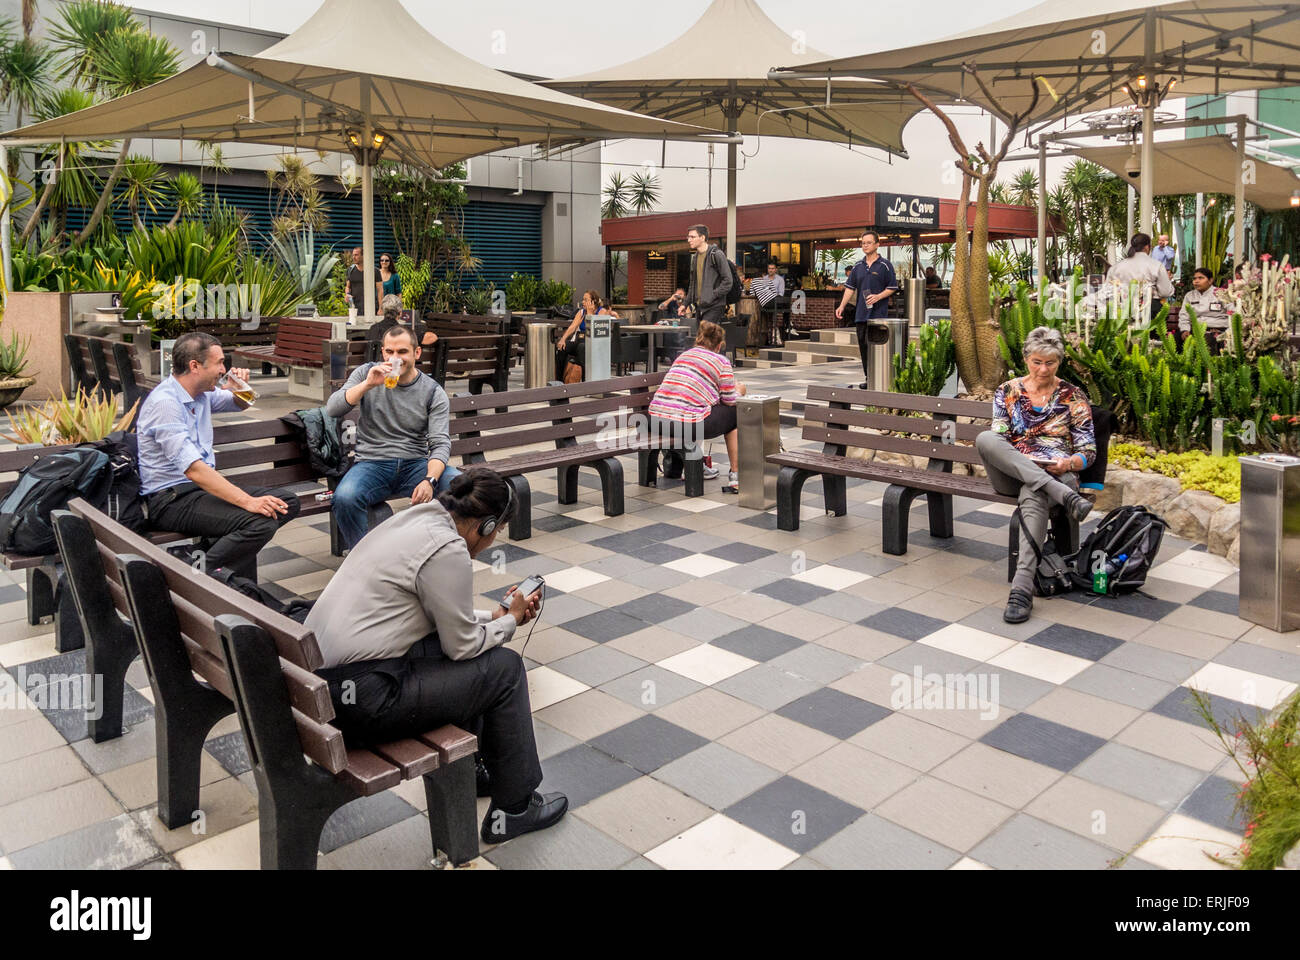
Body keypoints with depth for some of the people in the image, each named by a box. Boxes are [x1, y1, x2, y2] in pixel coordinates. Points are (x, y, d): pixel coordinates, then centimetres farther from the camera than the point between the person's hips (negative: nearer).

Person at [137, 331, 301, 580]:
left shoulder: (202, 393, 10)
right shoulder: (164, 402, -17)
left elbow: (239, 404, 33)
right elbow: (193, 468, -27)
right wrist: (247, 501, -33)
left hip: (204, 486, 9)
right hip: (171, 500, -9)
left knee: (287, 502, -4)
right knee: (259, 522, -29)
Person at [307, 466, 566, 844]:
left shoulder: (416, 520, 10)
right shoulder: (447, 550, -18)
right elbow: (463, 645, -9)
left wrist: (498, 615, 21)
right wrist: (510, 622, 8)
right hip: (359, 700, -9)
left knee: (470, 656, 20)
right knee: (505, 667, 0)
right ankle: (514, 809, 13)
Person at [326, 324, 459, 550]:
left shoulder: (433, 392, 2)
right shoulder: (367, 373, 7)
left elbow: (440, 443, -7)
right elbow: (332, 409, -4)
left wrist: (430, 480, -27)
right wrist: (368, 384, -19)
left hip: (415, 464, 0)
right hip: (372, 463, 0)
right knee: (344, 498, -33)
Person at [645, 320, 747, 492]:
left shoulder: (683, 355, 22)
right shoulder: (721, 360, 5)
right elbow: (730, 401, 7)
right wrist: (739, 391, 30)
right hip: (687, 424, -6)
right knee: (734, 413, 19)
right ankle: (735, 477, 19)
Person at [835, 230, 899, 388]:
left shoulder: (885, 265, -1)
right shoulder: (858, 266, 14)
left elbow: (892, 287, -1)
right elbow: (850, 287, 12)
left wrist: (878, 297, -16)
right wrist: (842, 306, 2)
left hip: (878, 314, -5)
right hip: (861, 314, 5)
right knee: (863, 347, 7)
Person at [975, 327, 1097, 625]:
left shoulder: (1073, 397, 11)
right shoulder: (1007, 391, 15)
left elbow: (1088, 451, 7)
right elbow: (997, 439, 6)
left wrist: (1069, 463, -17)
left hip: (1056, 474, -2)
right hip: (1010, 476, 2)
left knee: (1033, 497, -41)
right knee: (984, 437, -32)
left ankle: (1022, 588, -53)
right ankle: (1065, 496, -42)